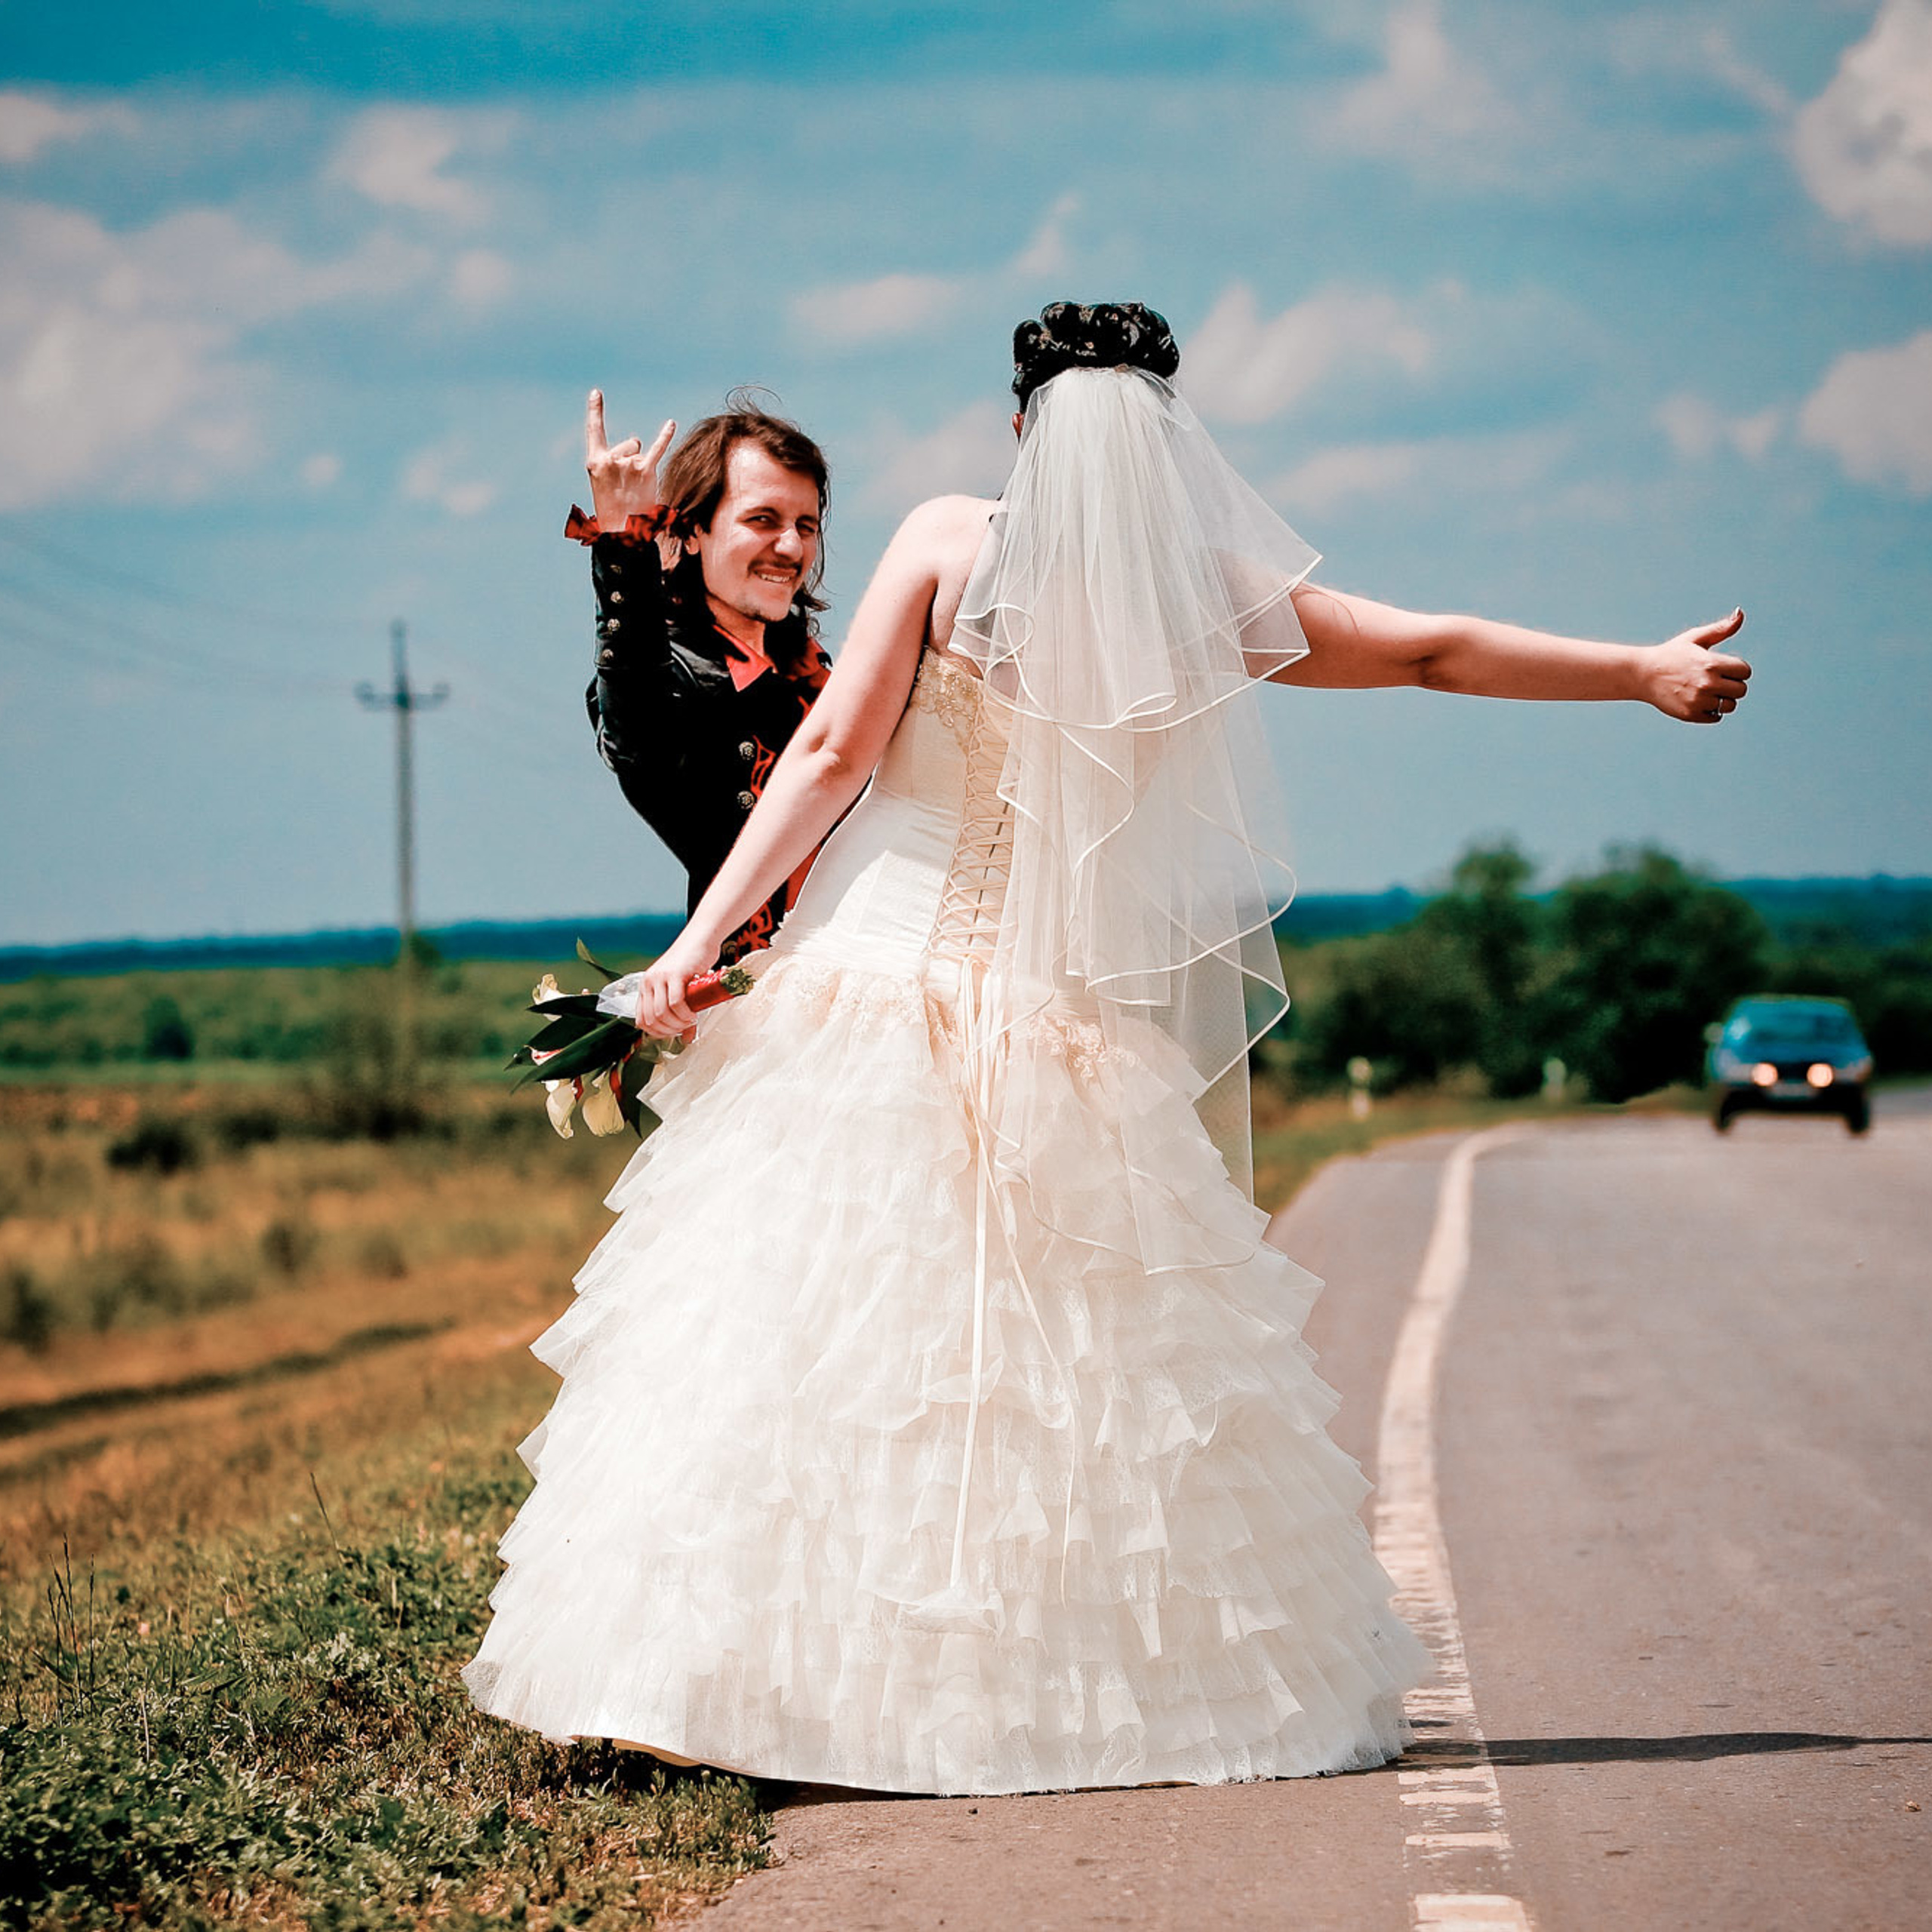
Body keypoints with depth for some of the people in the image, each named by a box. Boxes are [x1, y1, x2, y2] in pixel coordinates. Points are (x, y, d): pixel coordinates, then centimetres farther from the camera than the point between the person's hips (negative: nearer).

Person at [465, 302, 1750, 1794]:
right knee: (1092, 1362, 10)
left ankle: (811, 1676, 1)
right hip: (1064, 1038, 1)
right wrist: (1646, 670, 23)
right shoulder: (1213, 598, 2)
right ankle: (1153, 1682, 13)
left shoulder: (948, 542, -3)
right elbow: (1437, 651, 11)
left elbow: (833, 754, -7)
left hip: (881, 983, -1)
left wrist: (704, 938, -4)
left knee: (828, 1332, 2)